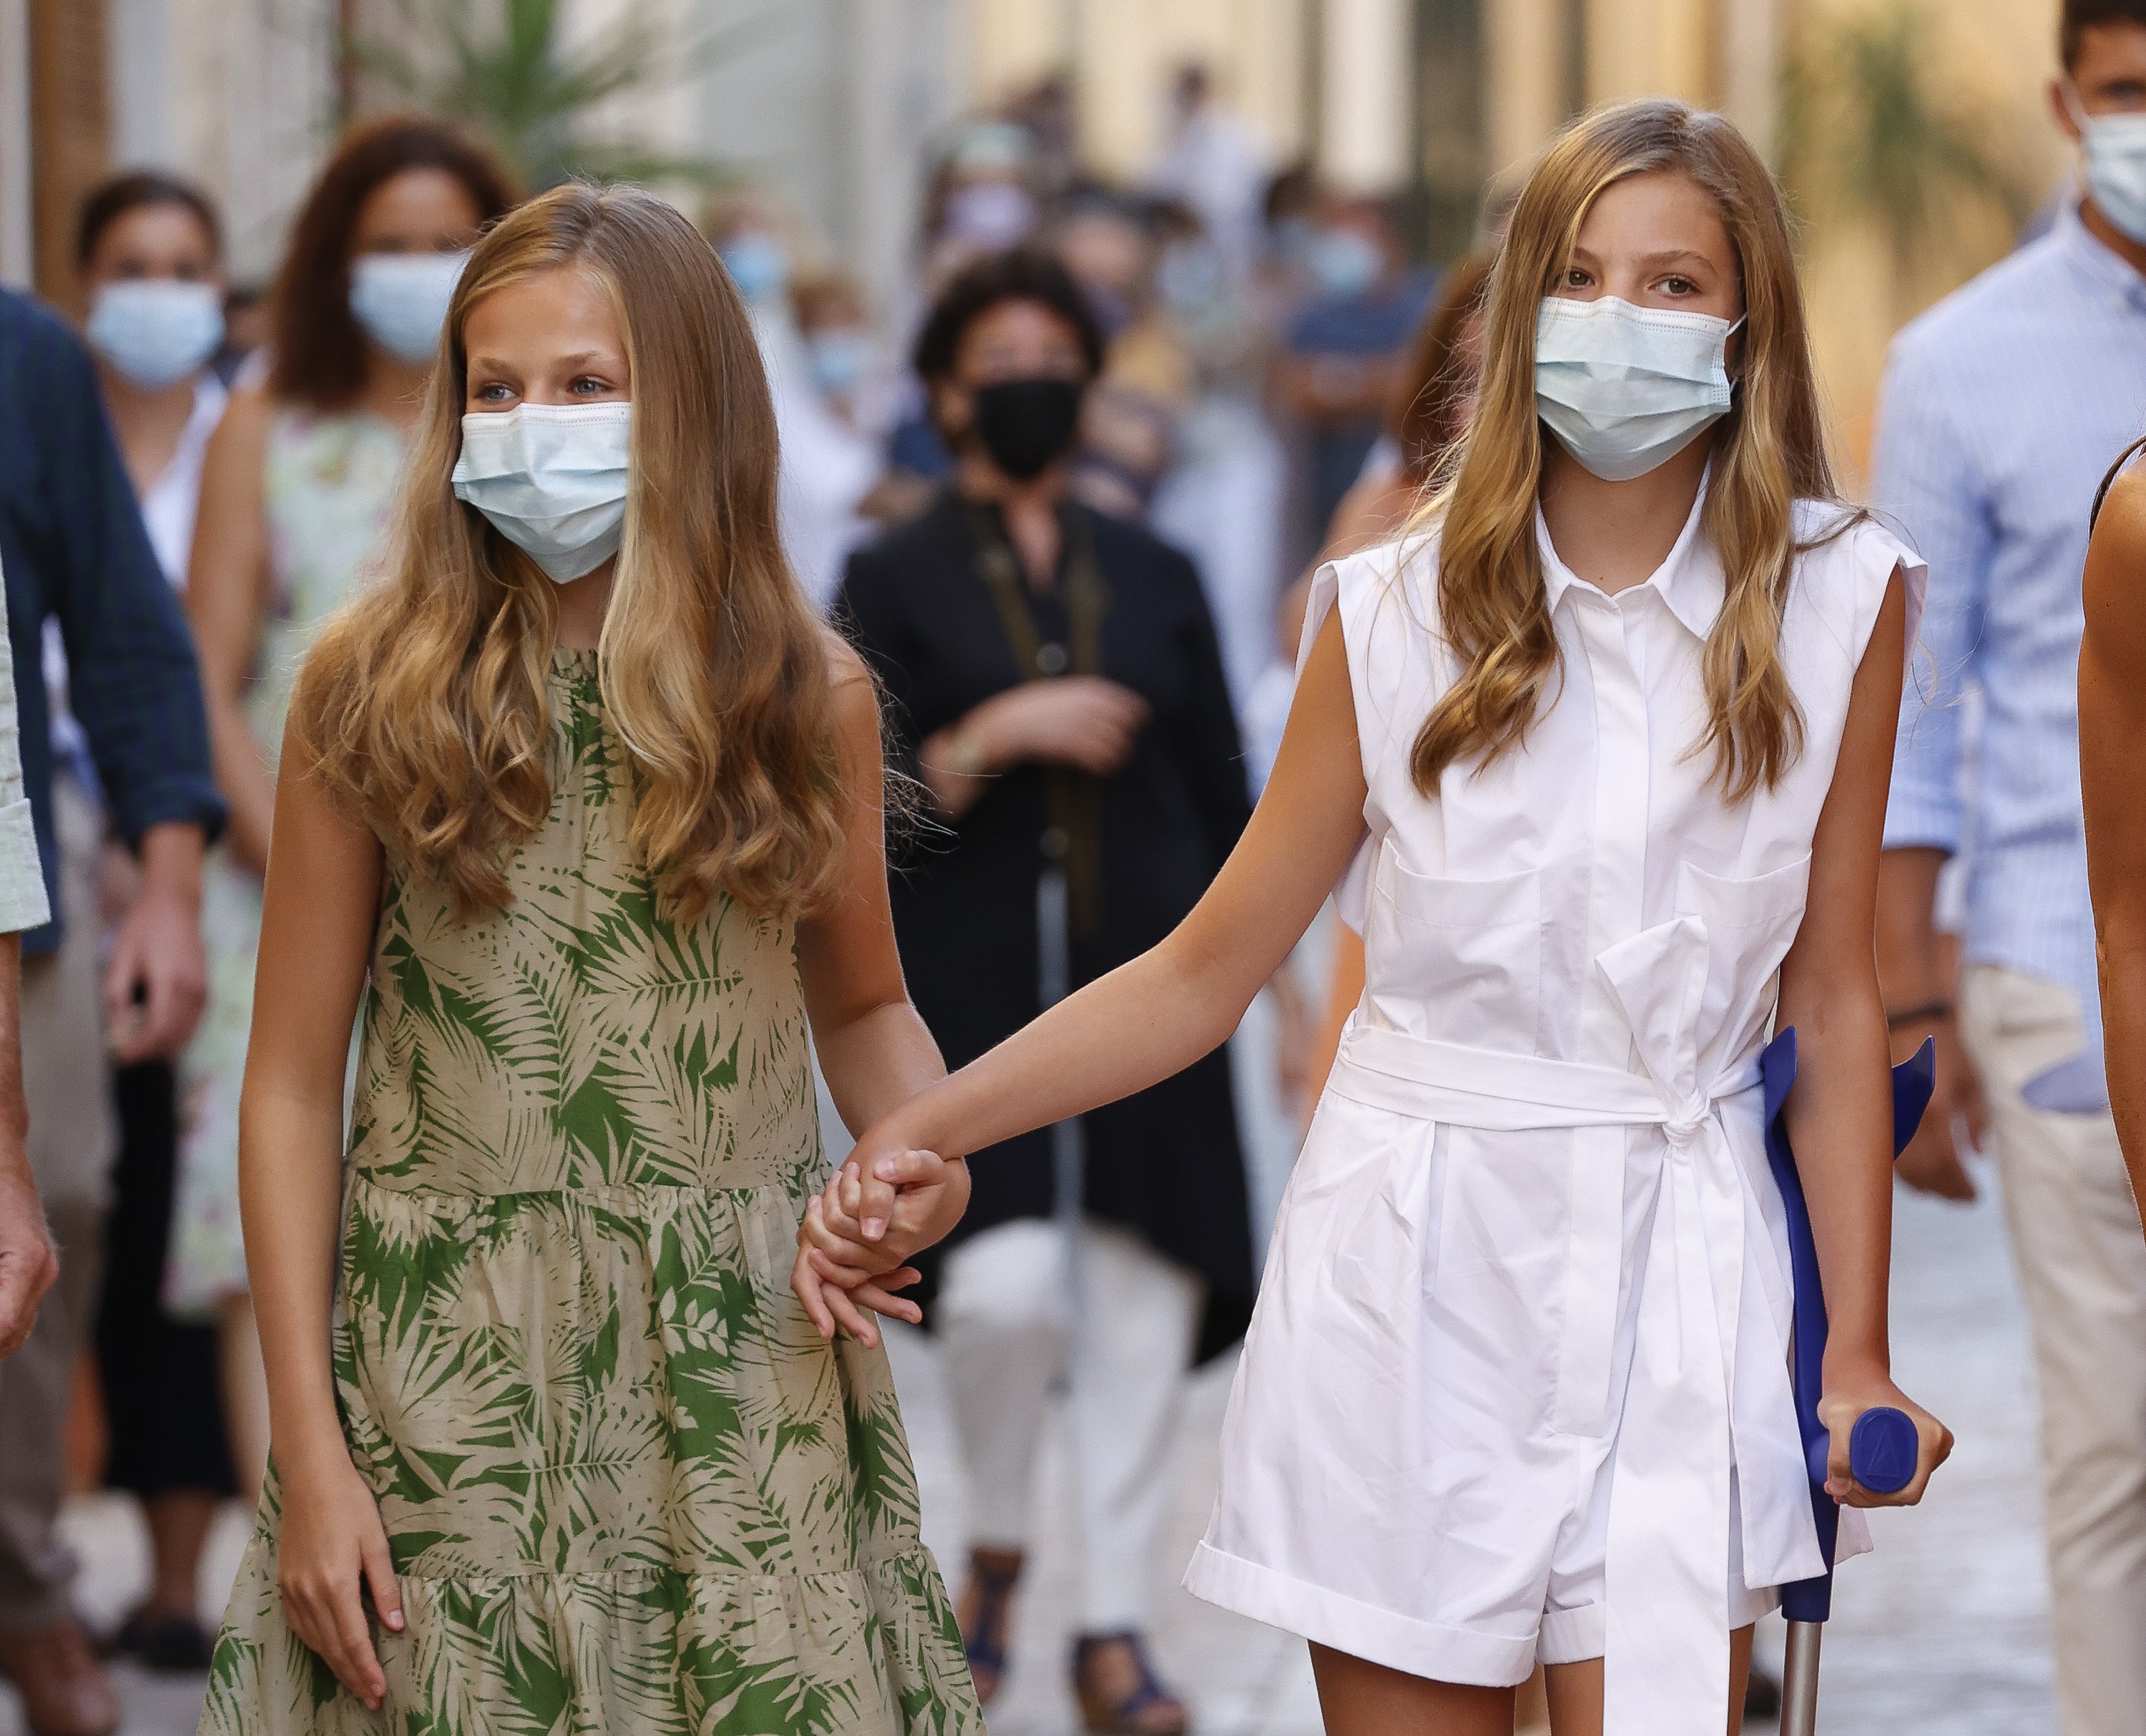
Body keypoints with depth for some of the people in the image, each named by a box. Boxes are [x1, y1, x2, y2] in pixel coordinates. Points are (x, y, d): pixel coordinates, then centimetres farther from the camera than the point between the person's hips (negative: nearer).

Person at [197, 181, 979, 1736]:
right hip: (448, 1361, -1)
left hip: (741, 1372, 1)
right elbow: (293, 1085, 0)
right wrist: (310, 1454, -5)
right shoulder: (375, 687, -2)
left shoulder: (809, 696, 2)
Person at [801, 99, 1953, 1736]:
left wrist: (1859, 1353, 4)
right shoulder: (1400, 612, 0)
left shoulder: (1841, 600, 1)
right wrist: (923, 1129, -7)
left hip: (1677, 1282, 0)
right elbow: (1204, 971, 4)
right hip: (1410, 1267, 1)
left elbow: (1833, 1003, 6)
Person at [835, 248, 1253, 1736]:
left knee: (1142, 1302, -3)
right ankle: (997, 1548, 10)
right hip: (978, 986, -3)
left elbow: (1221, 792, 15)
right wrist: (993, 736, -15)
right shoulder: (896, 581, 7)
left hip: (1142, 981, 3)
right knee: (1007, 1287, -17)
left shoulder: (1155, 579, 14)